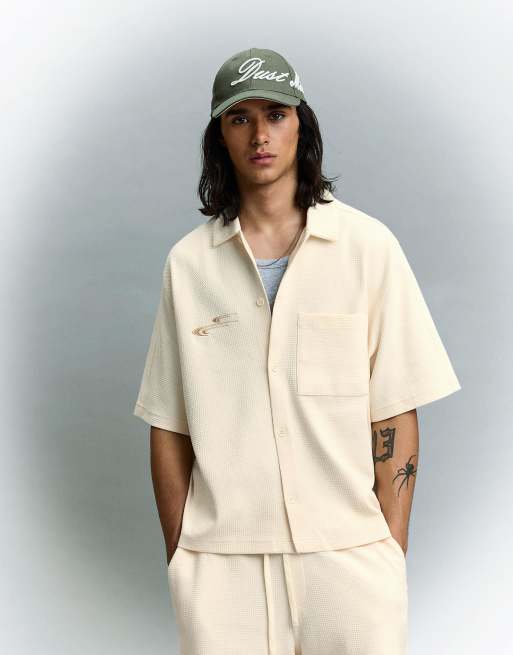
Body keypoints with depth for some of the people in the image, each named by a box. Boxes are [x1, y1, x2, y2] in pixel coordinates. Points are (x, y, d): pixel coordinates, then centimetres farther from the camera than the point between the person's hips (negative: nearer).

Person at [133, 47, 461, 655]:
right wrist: (179, 561, 4)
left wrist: (392, 554, -4)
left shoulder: (368, 246, 1)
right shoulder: (188, 262, 5)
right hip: (221, 558, 1)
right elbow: (168, 427, 6)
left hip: (349, 551, 0)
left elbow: (395, 415, -1)